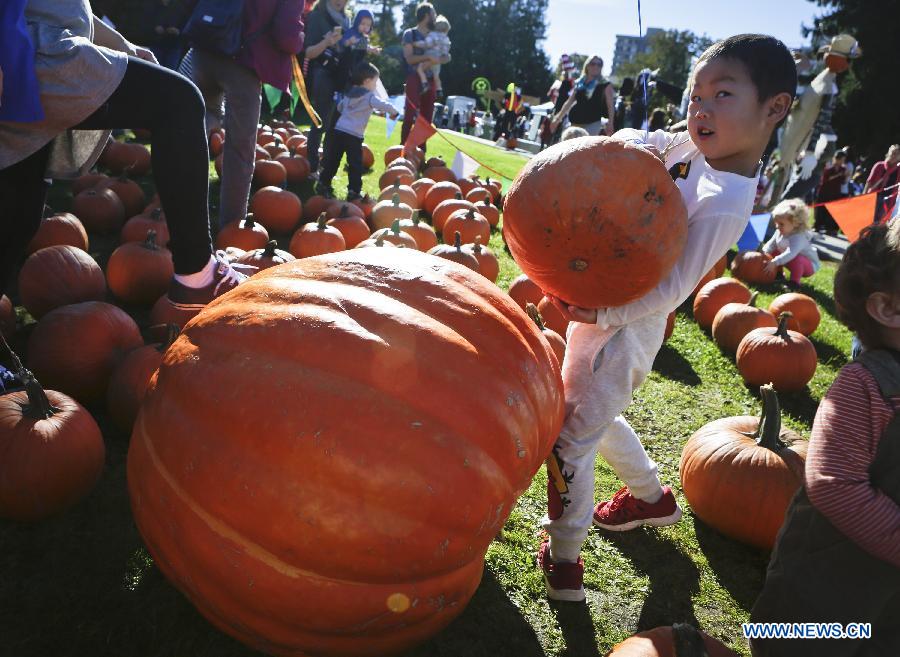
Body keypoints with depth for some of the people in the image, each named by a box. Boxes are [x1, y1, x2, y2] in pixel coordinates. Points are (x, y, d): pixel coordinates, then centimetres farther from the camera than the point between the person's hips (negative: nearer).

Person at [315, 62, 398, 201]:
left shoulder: (349, 94, 19)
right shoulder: (369, 96, -5)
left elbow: (339, 107, 33)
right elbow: (383, 105, -17)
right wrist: (394, 112, -1)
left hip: (338, 131, 7)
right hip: (353, 136, -7)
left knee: (332, 161, 14)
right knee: (355, 165, 1)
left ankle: (323, 184, 20)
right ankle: (354, 191, 1)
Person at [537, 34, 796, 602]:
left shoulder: (724, 206, -24)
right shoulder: (691, 147, -1)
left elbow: (670, 291, -24)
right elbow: (631, 141, 16)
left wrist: (599, 315, -30)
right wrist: (632, 143, -6)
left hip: (627, 327, -9)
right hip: (600, 302, 9)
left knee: (570, 438, 0)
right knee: (595, 417, 26)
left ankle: (565, 555, 20)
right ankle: (652, 496, 48)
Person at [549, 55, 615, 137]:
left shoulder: (605, 85, 0)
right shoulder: (579, 83, 12)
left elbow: (610, 106, -3)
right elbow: (569, 102, 18)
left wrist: (610, 123, -15)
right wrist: (558, 118, 15)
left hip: (593, 124, -5)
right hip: (575, 122, 5)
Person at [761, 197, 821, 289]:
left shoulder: (798, 237, -35)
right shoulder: (779, 232, -10)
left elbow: (790, 254, -48)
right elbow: (771, 244, -2)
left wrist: (774, 263, -55)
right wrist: (764, 253, -23)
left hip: (809, 265, -8)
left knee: (797, 259, -38)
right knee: (774, 252, 1)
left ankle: (794, 282, -21)